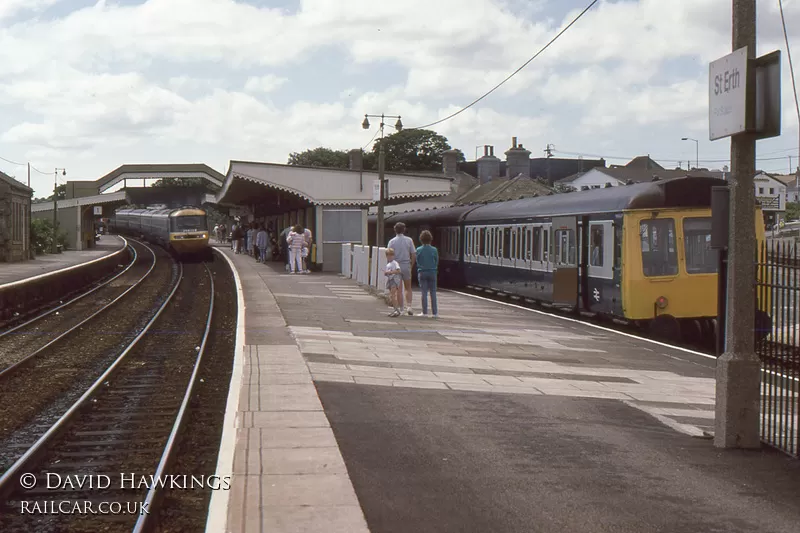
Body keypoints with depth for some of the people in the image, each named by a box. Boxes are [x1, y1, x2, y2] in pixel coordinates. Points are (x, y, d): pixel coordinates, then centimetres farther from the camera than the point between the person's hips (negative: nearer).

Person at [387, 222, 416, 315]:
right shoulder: (409, 240, 0)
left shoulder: (392, 241, -5)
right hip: (406, 265, 1)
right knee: (408, 288, 12)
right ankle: (409, 306, -4)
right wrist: (411, 266, 10)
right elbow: (413, 255, -1)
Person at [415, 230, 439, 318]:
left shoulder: (418, 250, -5)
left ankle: (425, 312, 4)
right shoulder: (434, 250, -5)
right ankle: (435, 312, 5)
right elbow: (437, 262, 2)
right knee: (433, 293, 5)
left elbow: (417, 262, 1)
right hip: (432, 272, 0)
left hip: (422, 273, 0)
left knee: (424, 293, 3)